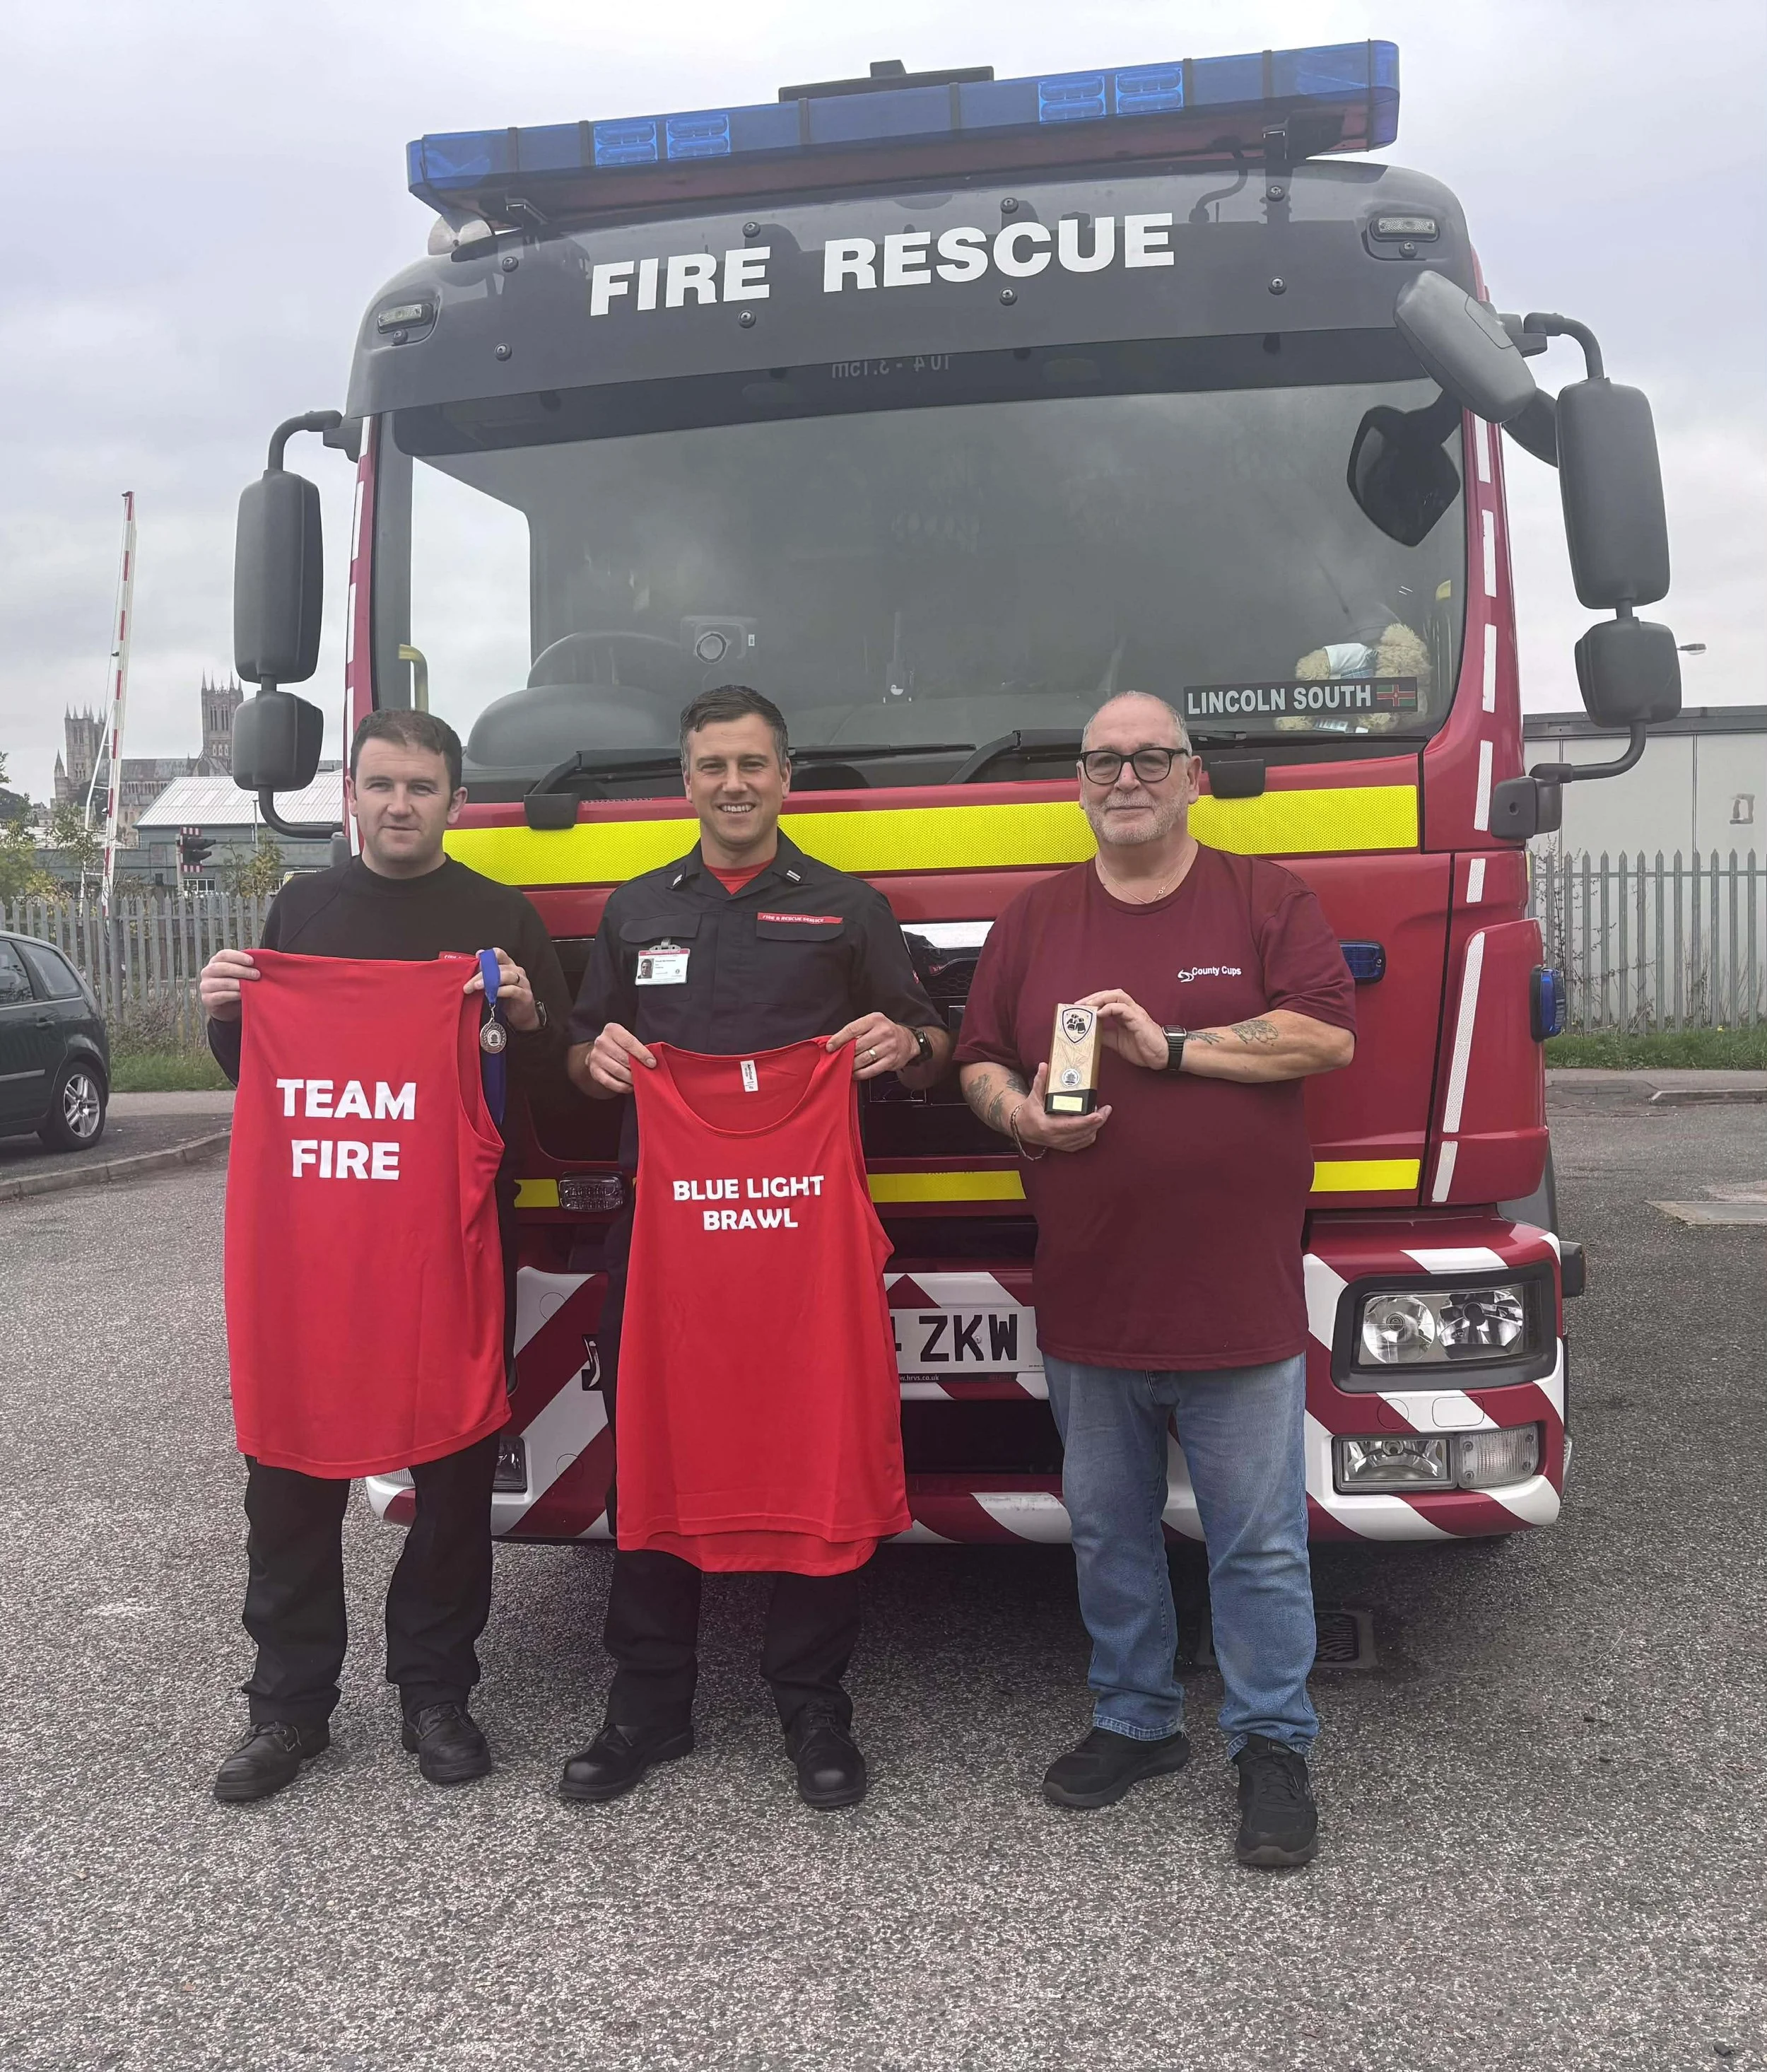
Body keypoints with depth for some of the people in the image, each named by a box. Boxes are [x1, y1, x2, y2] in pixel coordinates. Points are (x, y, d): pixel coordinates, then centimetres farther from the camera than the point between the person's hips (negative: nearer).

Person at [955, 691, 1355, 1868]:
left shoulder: (1268, 900, 2)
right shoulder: (1035, 920, 11)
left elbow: (1329, 1036, -9)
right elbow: (979, 1062, 14)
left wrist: (1172, 1044, -14)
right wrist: (1019, 1114, -8)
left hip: (1239, 1299, -3)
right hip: (1086, 1302, 4)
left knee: (1261, 1542, 5)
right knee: (1108, 1531, 16)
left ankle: (1274, 1746, 21)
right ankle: (1135, 1721, 33)